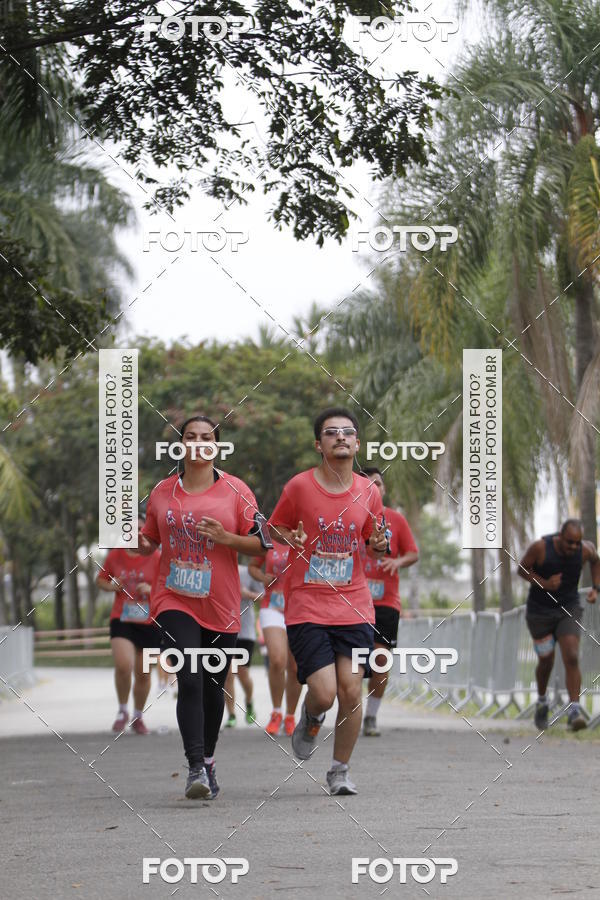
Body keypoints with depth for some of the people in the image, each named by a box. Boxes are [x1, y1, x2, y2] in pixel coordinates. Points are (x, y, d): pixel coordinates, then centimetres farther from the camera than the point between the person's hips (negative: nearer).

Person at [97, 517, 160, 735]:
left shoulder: (156, 559, -2)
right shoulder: (115, 556, 4)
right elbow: (100, 579, 17)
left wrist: (151, 588, -19)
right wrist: (110, 586, -5)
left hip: (148, 623, 0)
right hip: (121, 620, 0)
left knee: (143, 673, 6)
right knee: (123, 665, -21)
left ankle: (138, 717, 28)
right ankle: (122, 711, 2)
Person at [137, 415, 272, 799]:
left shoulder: (236, 490, 0)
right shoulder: (163, 492, 6)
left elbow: (262, 543, -1)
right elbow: (149, 543, 17)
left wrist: (225, 537, -16)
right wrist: (134, 539, -6)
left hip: (221, 606, 0)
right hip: (174, 601, 0)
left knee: (213, 688, 12)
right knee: (189, 681, -17)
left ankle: (208, 760, 32)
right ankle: (196, 769, -18)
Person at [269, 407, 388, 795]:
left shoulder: (369, 491, 4)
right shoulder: (299, 486, -4)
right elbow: (275, 528, 8)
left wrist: (379, 544, -6)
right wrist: (289, 540, -14)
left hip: (354, 606, 2)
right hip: (307, 606, -2)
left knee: (352, 690, -6)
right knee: (324, 692, -12)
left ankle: (340, 770, 14)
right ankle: (311, 720, 26)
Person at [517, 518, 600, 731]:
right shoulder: (540, 547, -23)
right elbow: (522, 568, -7)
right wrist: (544, 583, -24)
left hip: (568, 610, 1)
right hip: (540, 611, -1)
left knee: (572, 658, -17)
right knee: (546, 662, 9)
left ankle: (574, 712, -19)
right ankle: (541, 702, 38)